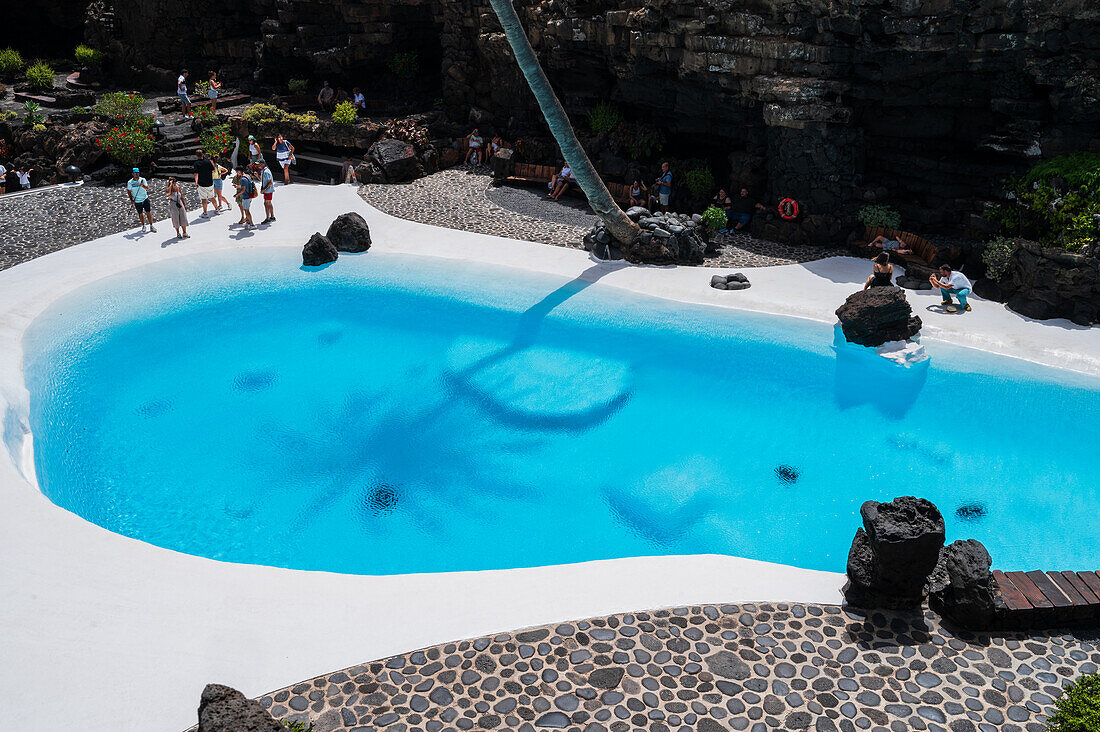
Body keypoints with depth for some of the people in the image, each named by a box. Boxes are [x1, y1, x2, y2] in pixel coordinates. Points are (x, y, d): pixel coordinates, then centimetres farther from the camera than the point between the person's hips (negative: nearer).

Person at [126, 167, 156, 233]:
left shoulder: (142, 180, -5)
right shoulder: (130, 182, -4)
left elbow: (147, 188, -16)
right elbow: (129, 192, 5)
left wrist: (143, 186, -37)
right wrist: (131, 200, -5)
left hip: (145, 199, 0)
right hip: (137, 201, 0)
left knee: (148, 212, -1)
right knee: (140, 214, 7)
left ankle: (151, 226, 8)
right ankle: (143, 226, 22)